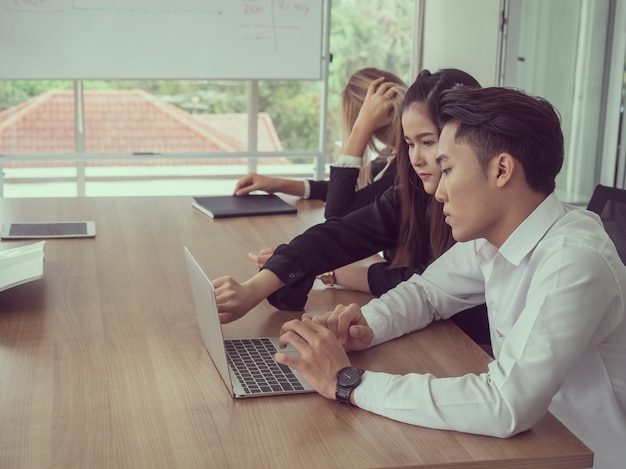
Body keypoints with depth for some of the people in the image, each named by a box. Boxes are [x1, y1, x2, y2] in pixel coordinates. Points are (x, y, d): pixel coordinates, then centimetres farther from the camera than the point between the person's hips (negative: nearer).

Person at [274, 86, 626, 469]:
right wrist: (366, 326, -10)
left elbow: (506, 406, -32)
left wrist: (348, 383, -28)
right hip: (530, 438, 6)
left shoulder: (574, 261, -26)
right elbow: (427, 290, 11)